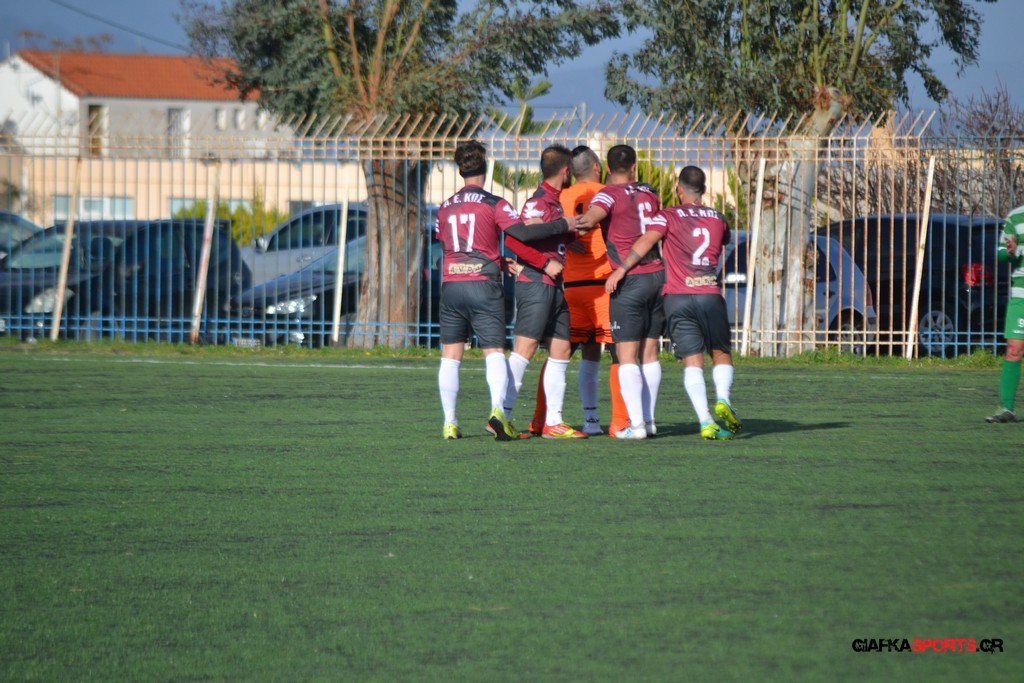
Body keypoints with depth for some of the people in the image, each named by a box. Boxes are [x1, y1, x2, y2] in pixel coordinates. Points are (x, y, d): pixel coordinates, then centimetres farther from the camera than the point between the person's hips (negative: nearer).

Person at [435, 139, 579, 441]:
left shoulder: (445, 207, 10)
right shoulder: (494, 204, -4)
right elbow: (522, 232, -17)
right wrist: (562, 225, -10)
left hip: (450, 286, 3)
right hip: (484, 285, -3)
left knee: (450, 356, 9)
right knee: (494, 352, -3)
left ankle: (450, 422, 5)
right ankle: (497, 410, -24)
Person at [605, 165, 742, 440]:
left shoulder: (669, 217, 3)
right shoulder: (718, 219, 15)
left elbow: (646, 241, -12)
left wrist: (621, 269, -14)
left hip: (677, 298, -2)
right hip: (711, 295, 2)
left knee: (692, 360, -4)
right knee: (721, 353, 15)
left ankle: (706, 421, -16)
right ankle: (722, 399, -12)